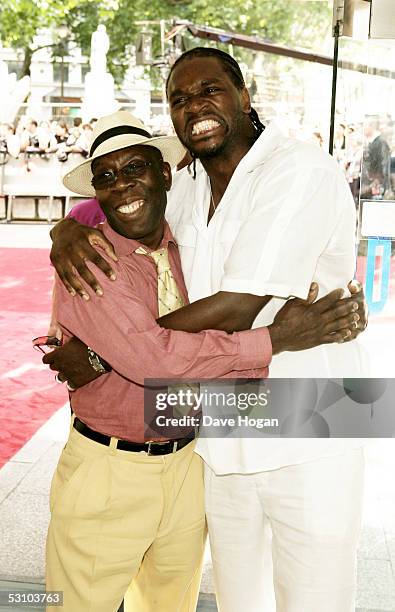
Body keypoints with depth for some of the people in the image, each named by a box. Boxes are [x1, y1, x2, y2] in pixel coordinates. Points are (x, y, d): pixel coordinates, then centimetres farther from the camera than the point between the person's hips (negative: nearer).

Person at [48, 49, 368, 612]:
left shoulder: (305, 173, -17)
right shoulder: (185, 188, 6)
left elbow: (233, 310, -24)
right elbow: (99, 203, 19)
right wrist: (66, 233, -8)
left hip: (307, 451, -6)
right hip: (221, 447, 6)